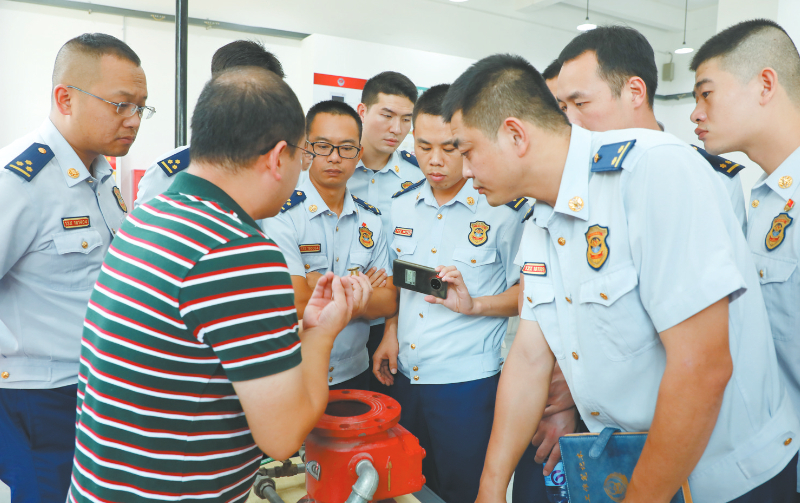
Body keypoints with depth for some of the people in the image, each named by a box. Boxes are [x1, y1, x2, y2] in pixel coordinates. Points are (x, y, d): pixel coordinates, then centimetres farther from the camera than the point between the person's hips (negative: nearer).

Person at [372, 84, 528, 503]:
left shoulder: (507, 208, -11)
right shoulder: (402, 204, 6)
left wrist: (473, 304, -23)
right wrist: (391, 333, 7)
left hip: (468, 381, -5)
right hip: (405, 372, 6)